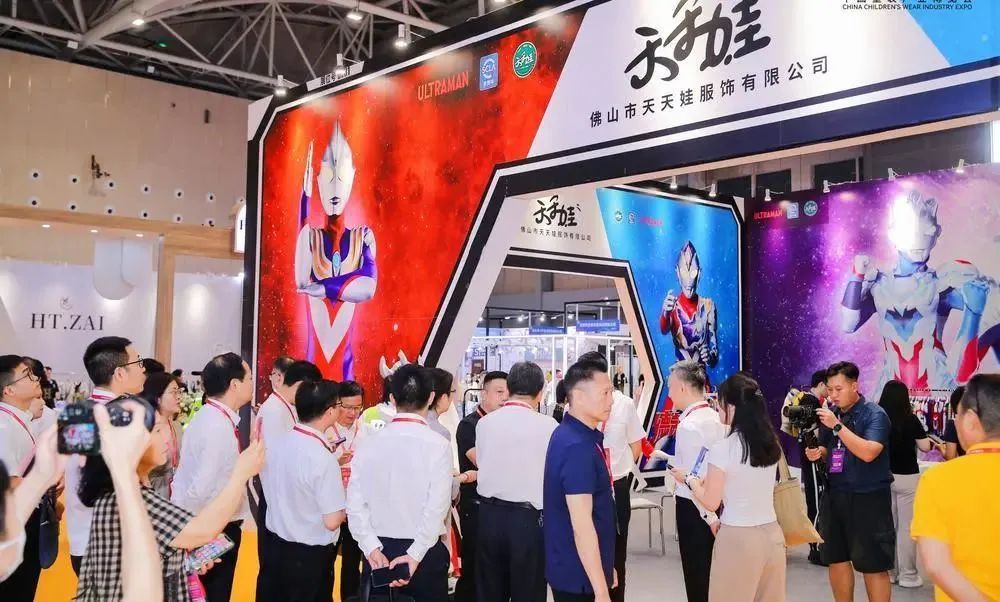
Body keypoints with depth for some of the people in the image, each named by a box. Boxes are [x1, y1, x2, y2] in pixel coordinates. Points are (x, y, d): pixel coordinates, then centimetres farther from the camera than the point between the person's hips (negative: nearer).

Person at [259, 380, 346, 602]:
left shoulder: (275, 443, -5)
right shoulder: (323, 458, -25)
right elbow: (332, 521, -23)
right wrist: (343, 507, -2)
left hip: (274, 545, 6)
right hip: (309, 555, -6)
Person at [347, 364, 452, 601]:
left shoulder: (369, 444, 0)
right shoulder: (437, 444, -11)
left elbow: (355, 504, -4)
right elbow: (437, 508, -18)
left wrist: (372, 548, -7)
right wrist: (415, 555, -15)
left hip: (379, 550, 3)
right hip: (424, 551, -3)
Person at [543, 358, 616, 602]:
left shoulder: (581, 436, 8)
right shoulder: (577, 446, -23)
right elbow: (582, 526, -24)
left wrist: (605, 568, 21)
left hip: (573, 569, 9)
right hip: (579, 575, -9)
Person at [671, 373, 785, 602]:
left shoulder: (722, 449, -15)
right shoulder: (771, 442, 3)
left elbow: (711, 503, -8)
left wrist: (689, 479, 8)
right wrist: (708, 480, 21)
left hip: (738, 538, -6)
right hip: (772, 534, 6)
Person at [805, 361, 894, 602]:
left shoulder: (874, 414, -11)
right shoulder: (831, 414, 7)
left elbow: (868, 453, -24)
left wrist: (837, 426, -25)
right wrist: (817, 453, -5)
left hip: (868, 498, -6)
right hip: (835, 495, 6)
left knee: (873, 566, 1)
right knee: (836, 560, 13)